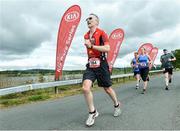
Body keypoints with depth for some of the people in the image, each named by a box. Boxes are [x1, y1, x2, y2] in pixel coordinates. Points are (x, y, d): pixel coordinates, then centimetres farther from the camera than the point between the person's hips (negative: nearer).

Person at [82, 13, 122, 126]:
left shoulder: (101, 33, -7)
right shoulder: (86, 36, 14)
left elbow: (107, 48, -19)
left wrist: (91, 46, -21)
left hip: (101, 64, -5)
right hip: (90, 65, 5)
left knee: (107, 88, 10)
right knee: (85, 88, -13)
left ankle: (117, 105, 38)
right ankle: (93, 112, 5)